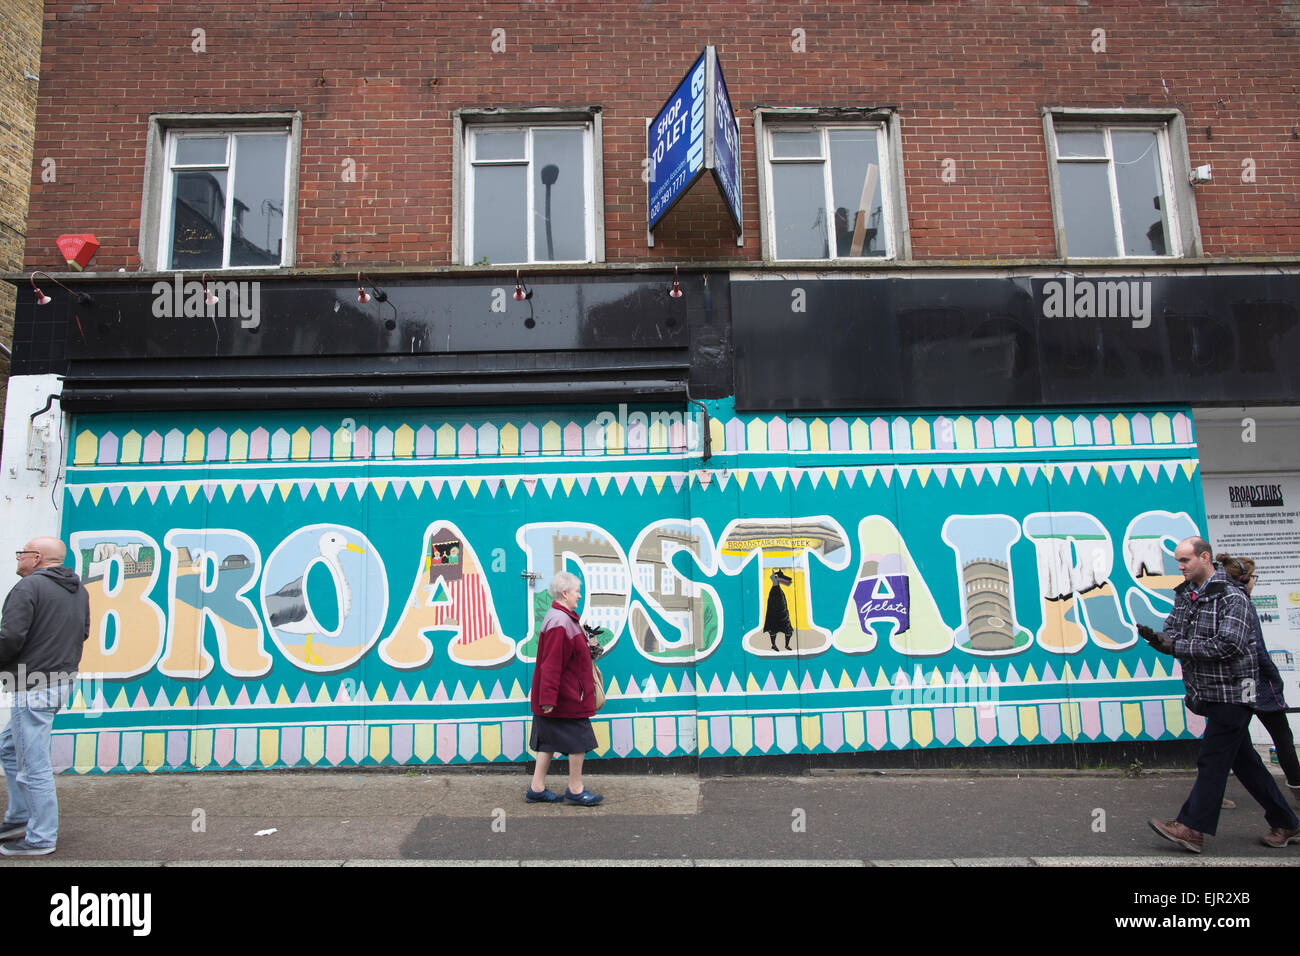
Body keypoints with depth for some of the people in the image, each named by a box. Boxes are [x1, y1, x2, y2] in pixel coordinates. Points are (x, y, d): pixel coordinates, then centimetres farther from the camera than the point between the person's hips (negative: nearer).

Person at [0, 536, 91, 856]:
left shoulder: (29, 586, -13)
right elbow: (83, 633, 18)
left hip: (35, 688, -9)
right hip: (63, 680, 9)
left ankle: (41, 839, 8)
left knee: (34, 765, -1)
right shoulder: (79, 591, 12)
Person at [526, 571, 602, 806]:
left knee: (549, 741, 14)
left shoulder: (561, 618, 11)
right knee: (579, 739, 2)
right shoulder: (560, 622, -22)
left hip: (563, 696, 10)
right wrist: (548, 698, -25)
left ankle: (537, 789, 21)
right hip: (567, 698, -10)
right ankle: (576, 791, 14)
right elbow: (551, 664, -25)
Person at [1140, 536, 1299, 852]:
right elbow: (1173, 633, 7)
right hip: (1210, 693, 8)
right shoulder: (1185, 595, 10)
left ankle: (1192, 828, 0)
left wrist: (1177, 647, -21)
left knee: (1212, 759, -4)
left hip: (1231, 692, -8)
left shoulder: (1231, 596, -14)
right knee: (1244, 760, 15)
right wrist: (1158, 639, -16)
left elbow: (1227, 645, -23)